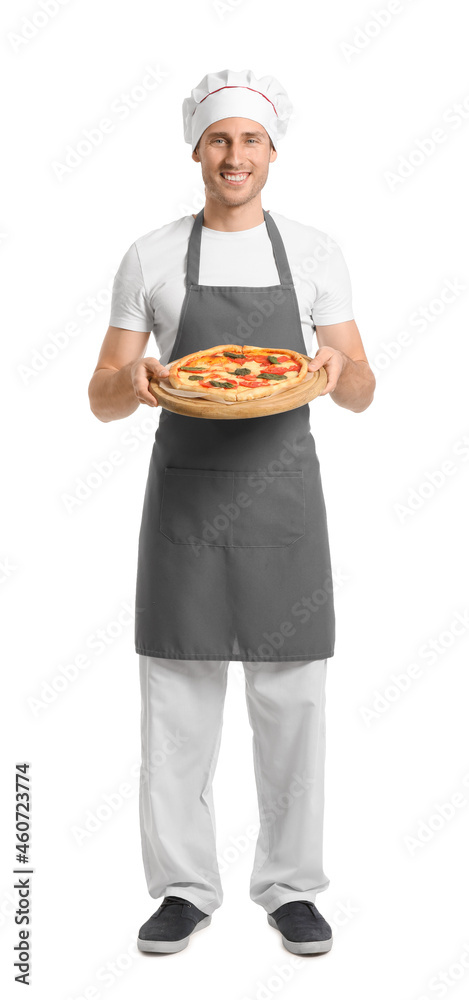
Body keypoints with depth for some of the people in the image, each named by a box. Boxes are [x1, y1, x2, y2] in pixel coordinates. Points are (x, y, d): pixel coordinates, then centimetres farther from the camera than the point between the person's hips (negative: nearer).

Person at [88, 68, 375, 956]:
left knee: (291, 697, 3)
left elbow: (361, 394, 6)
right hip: (184, 491, 0)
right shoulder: (151, 257, 5)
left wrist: (338, 370, -18)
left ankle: (291, 888, 18)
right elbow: (103, 398, 5)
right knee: (177, 696, 3)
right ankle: (184, 890, 17)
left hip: (283, 492, 0)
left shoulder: (315, 253, 7)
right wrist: (137, 381, -18)